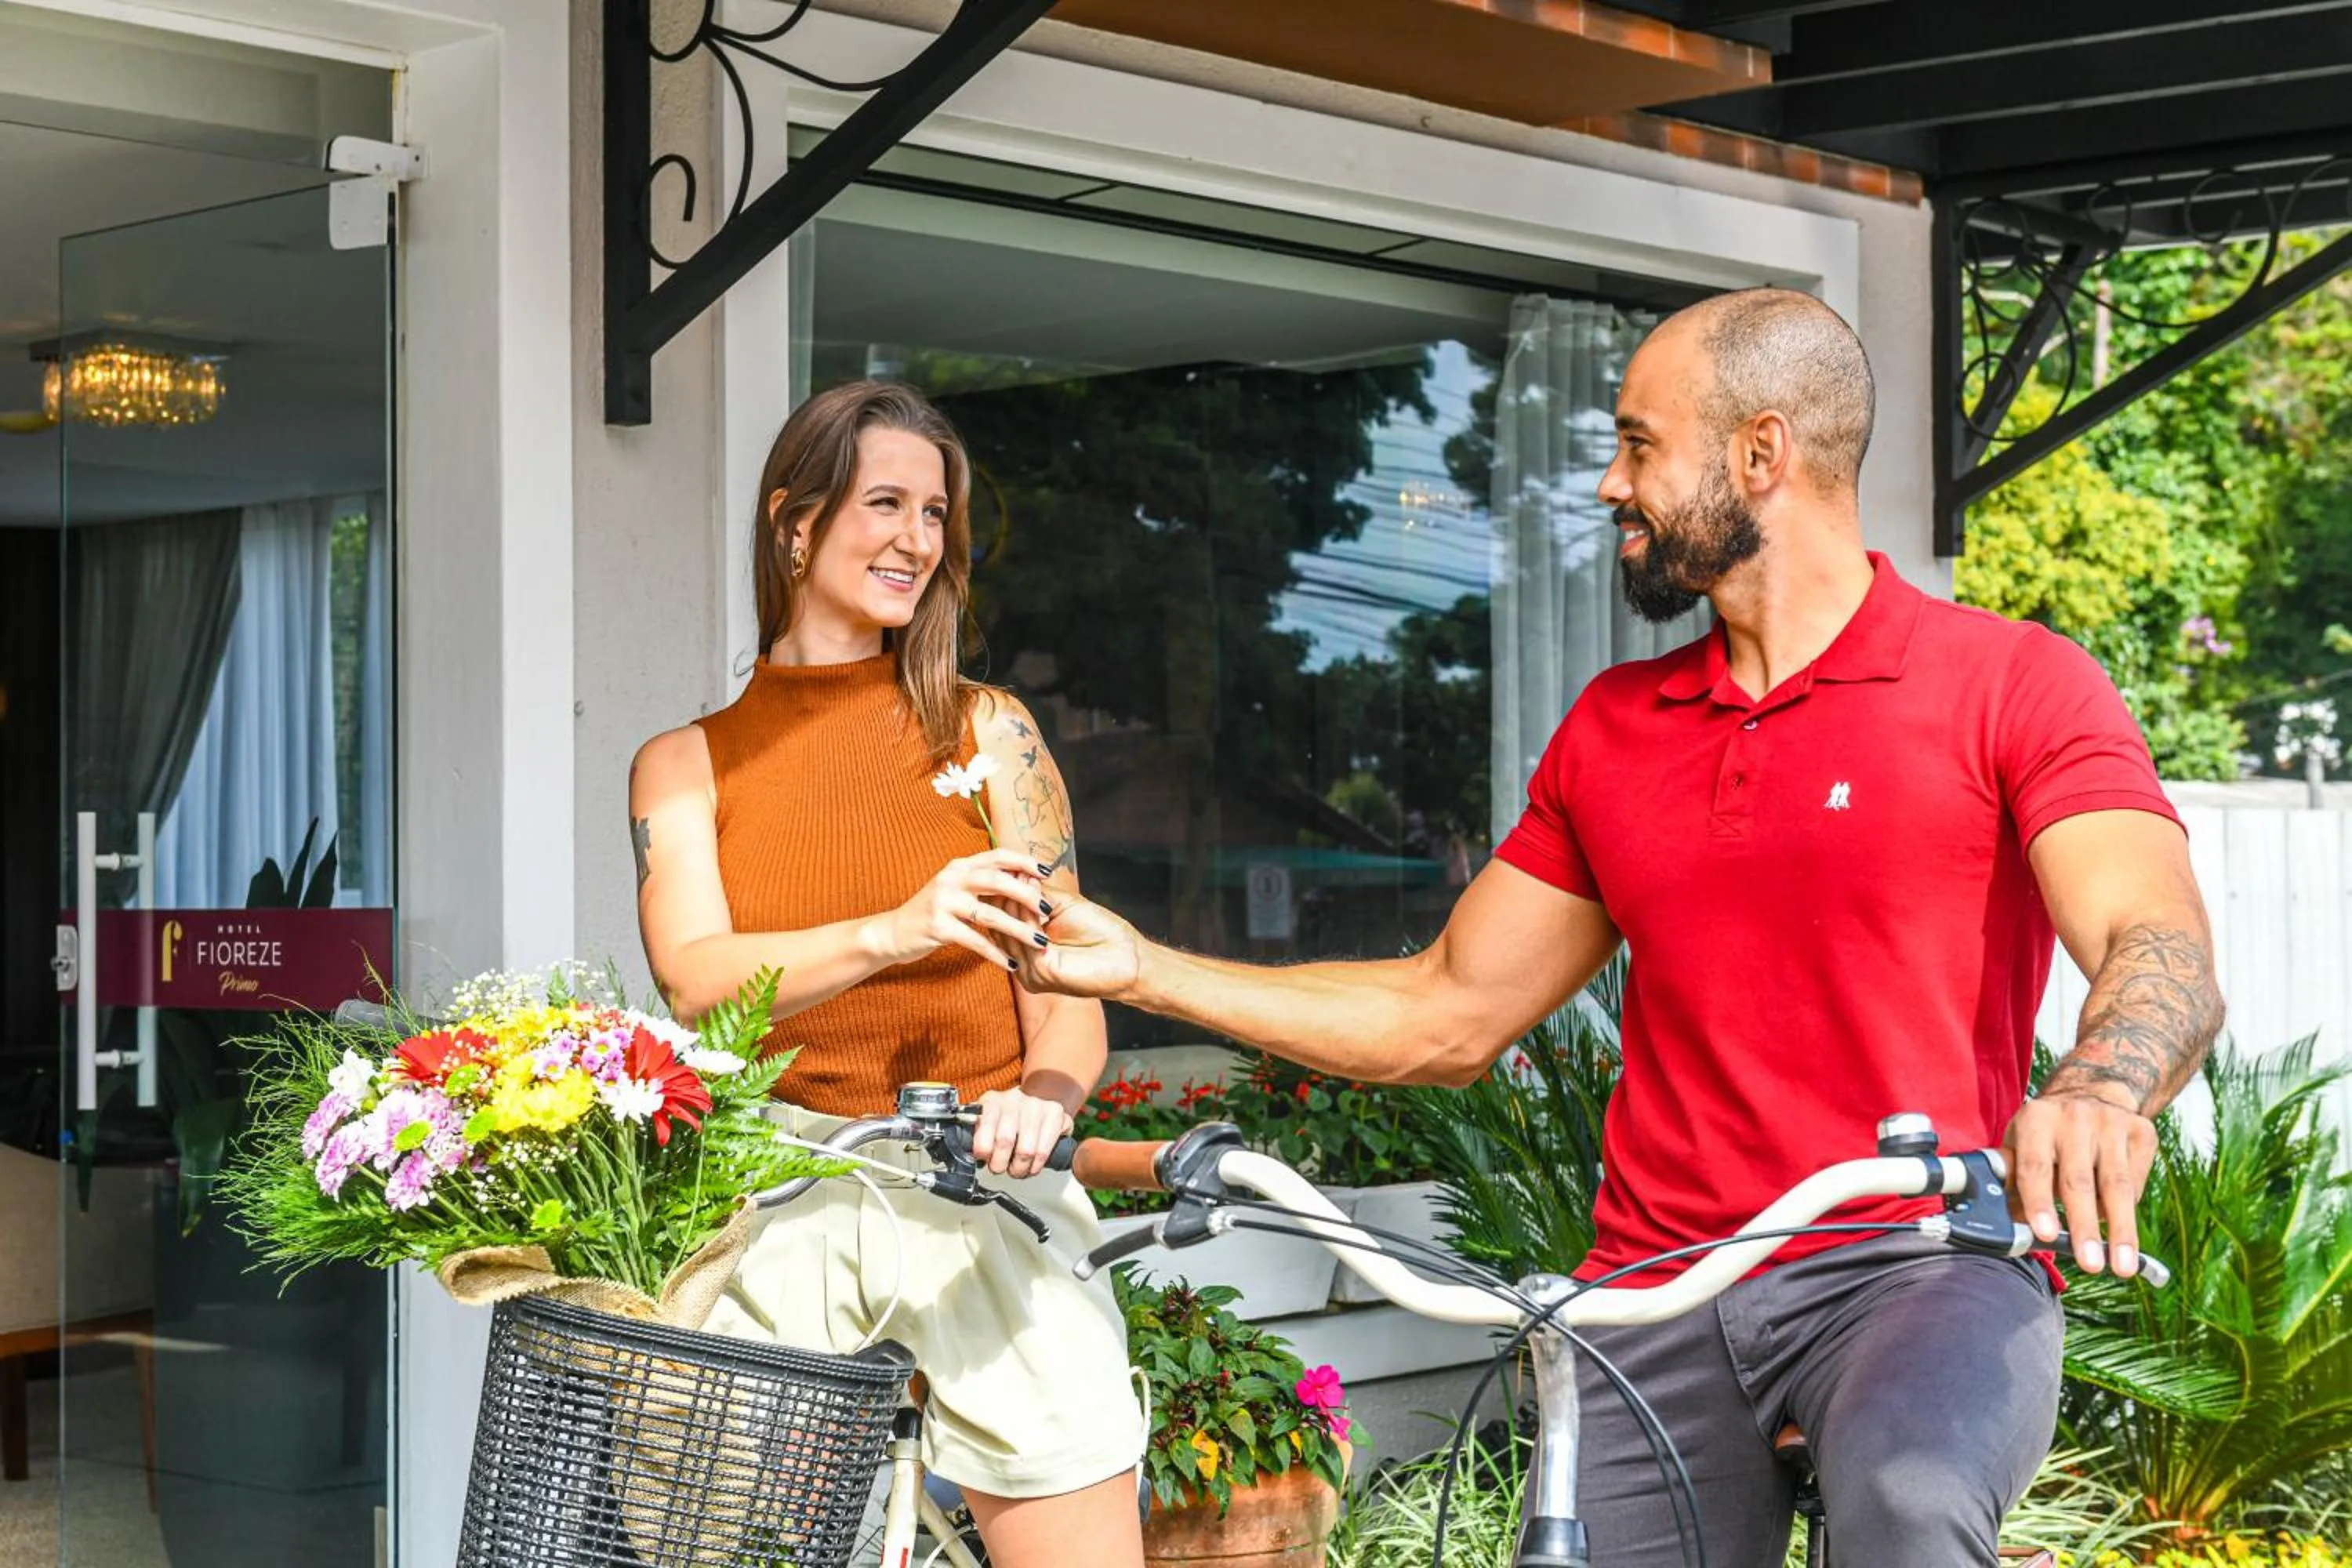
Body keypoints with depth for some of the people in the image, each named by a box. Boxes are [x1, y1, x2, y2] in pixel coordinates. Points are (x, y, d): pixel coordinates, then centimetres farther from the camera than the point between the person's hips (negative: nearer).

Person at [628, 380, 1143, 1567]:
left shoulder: (985, 731, 12)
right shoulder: (687, 764, 11)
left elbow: (1065, 990, 6)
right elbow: (696, 980, -7)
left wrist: (1043, 1097, -17)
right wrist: (892, 934, -25)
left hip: (977, 1195, 0)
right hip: (777, 1202, 0)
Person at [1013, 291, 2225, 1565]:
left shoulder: (2012, 684, 1)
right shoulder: (1612, 731, 17)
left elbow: (2162, 949, -14)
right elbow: (1448, 1016, 20)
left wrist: (2098, 1090, -38)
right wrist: (1142, 970, 14)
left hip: (1916, 1266, -5)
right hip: (1658, 1302, 5)